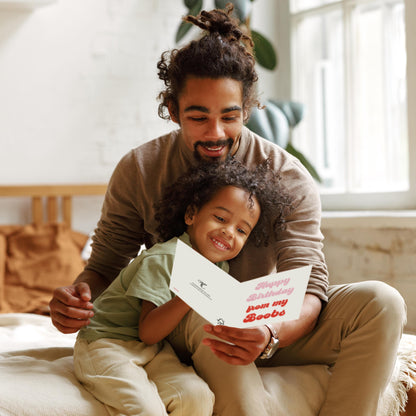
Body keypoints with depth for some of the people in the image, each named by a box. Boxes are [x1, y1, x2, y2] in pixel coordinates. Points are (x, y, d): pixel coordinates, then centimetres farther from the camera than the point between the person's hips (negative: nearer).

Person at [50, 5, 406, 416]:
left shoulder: (288, 178, -8)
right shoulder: (138, 171, -5)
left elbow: (308, 286, -17)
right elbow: (105, 267, 1)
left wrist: (270, 334, -42)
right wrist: (76, 297, -26)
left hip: (270, 327, 2)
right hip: (177, 330, -1)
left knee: (381, 302, -22)